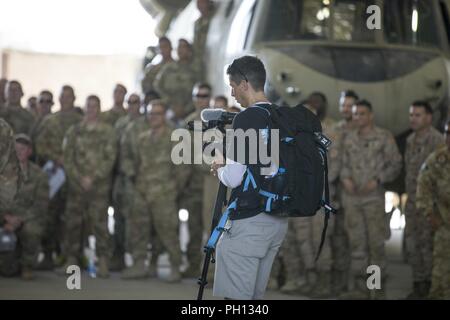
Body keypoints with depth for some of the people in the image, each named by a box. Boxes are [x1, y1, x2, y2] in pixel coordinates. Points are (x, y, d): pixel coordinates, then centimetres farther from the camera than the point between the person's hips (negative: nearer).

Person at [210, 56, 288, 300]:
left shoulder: (246, 119, -13)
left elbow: (234, 177, -16)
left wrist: (219, 169, 5)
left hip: (248, 222, -8)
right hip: (278, 221, 8)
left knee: (236, 297, -6)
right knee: (256, 295, 14)